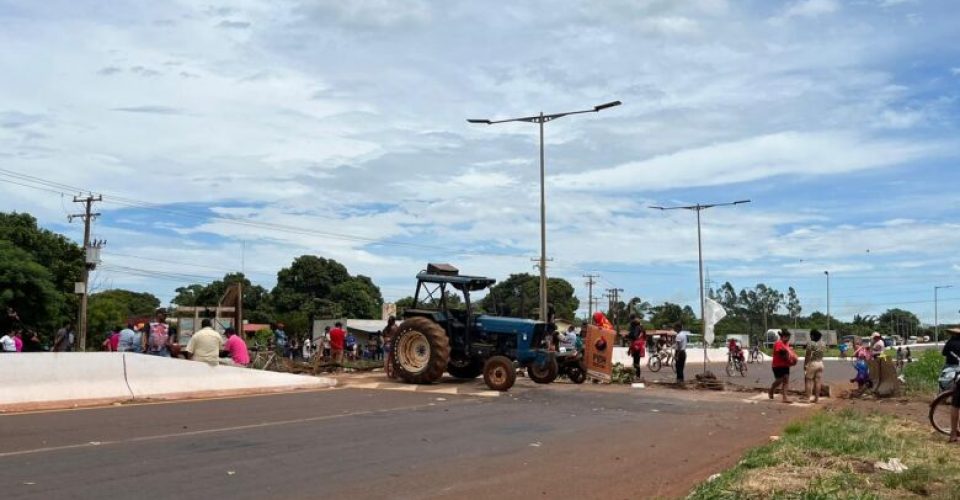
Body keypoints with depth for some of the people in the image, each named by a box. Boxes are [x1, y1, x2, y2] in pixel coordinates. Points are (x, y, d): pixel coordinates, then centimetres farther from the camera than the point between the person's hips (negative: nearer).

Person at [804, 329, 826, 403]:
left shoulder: (810, 343, -14)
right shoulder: (823, 344, 6)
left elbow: (807, 355, -14)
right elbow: (823, 352, 10)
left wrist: (805, 364, -8)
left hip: (811, 363, -6)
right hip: (820, 363, 6)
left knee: (808, 381, 1)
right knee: (818, 382, 8)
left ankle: (807, 398, -2)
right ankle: (816, 398, 10)